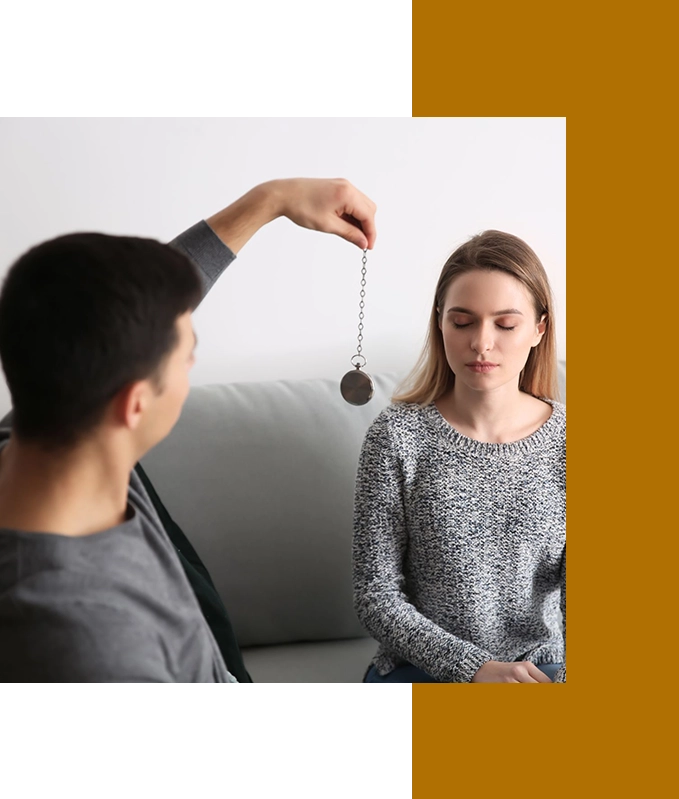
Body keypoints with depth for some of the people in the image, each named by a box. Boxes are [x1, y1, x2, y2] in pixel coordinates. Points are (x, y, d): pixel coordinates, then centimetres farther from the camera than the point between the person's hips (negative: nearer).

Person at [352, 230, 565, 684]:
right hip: (421, 668, -1)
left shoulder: (563, 441, -3)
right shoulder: (398, 436, -7)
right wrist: (474, 667, -16)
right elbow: (376, 596, -6)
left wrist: (568, 675, -24)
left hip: (541, 668, 1)